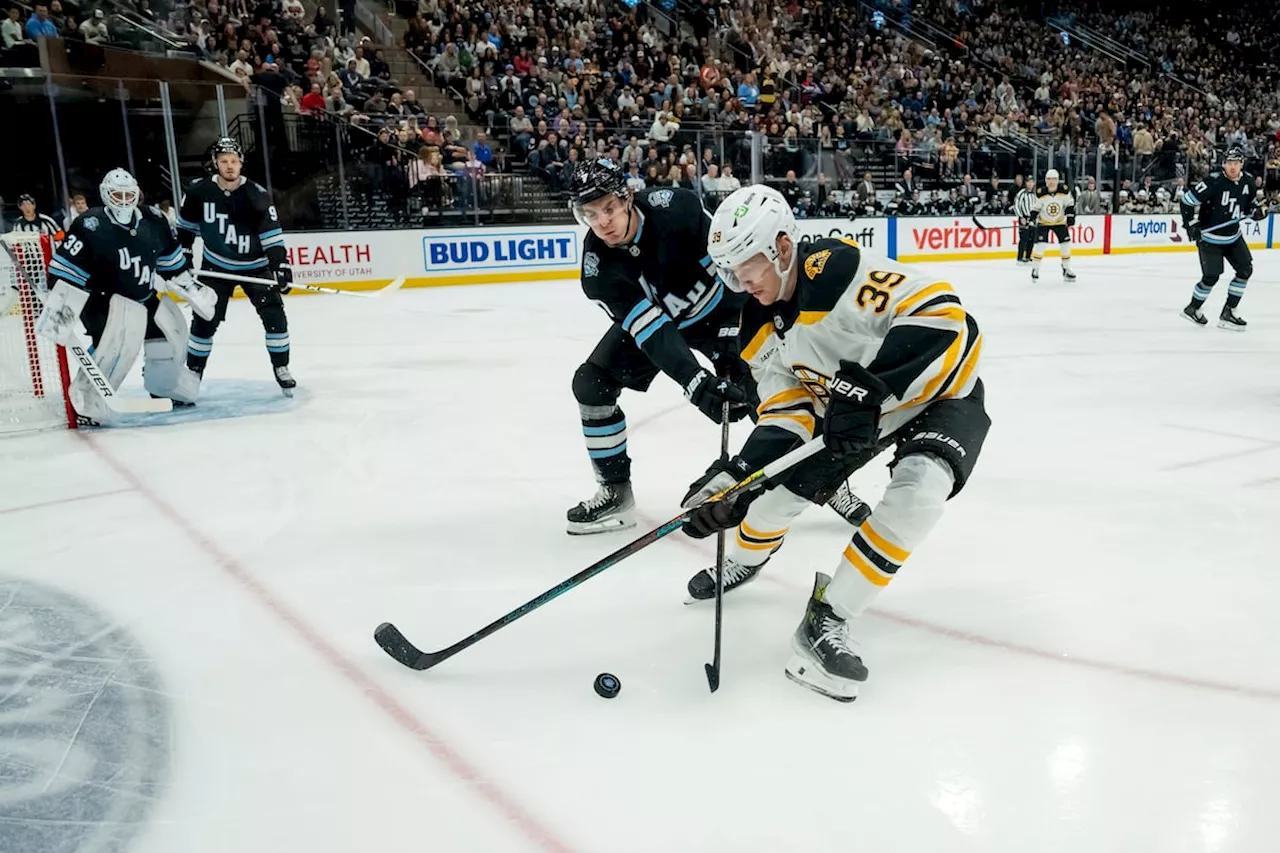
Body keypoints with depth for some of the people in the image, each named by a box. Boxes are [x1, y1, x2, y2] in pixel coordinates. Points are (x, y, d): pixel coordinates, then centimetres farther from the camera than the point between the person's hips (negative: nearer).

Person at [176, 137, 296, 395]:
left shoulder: (257, 195, -16)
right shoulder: (199, 192, -11)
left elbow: (272, 234, -14)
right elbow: (186, 225, 6)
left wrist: (280, 264, -23)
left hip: (255, 266, -1)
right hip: (215, 266, 1)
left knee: (274, 315, -11)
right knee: (204, 321, 1)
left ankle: (281, 369, 3)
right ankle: (193, 371, 17)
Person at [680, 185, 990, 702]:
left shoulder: (840, 271, -33)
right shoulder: (761, 330, -9)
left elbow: (943, 317, -40)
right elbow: (787, 407, -12)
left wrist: (866, 387, -44)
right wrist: (737, 476, -26)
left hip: (939, 391, -6)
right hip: (854, 408, 7)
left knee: (917, 488, -32)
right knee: (778, 481, 4)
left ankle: (825, 621, -23)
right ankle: (743, 561, 39)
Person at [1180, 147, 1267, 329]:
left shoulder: (1248, 181, -1)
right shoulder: (1214, 182, -22)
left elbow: (1248, 204, 15)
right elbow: (1187, 200, -18)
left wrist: (1256, 211, -5)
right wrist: (1192, 224, -19)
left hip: (1233, 235, 7)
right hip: (1210, 237, -7)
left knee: (1245, 270, 2)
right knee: (1211, 277, -4)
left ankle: (1228, 313, 11)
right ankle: (1192, 309, 21)